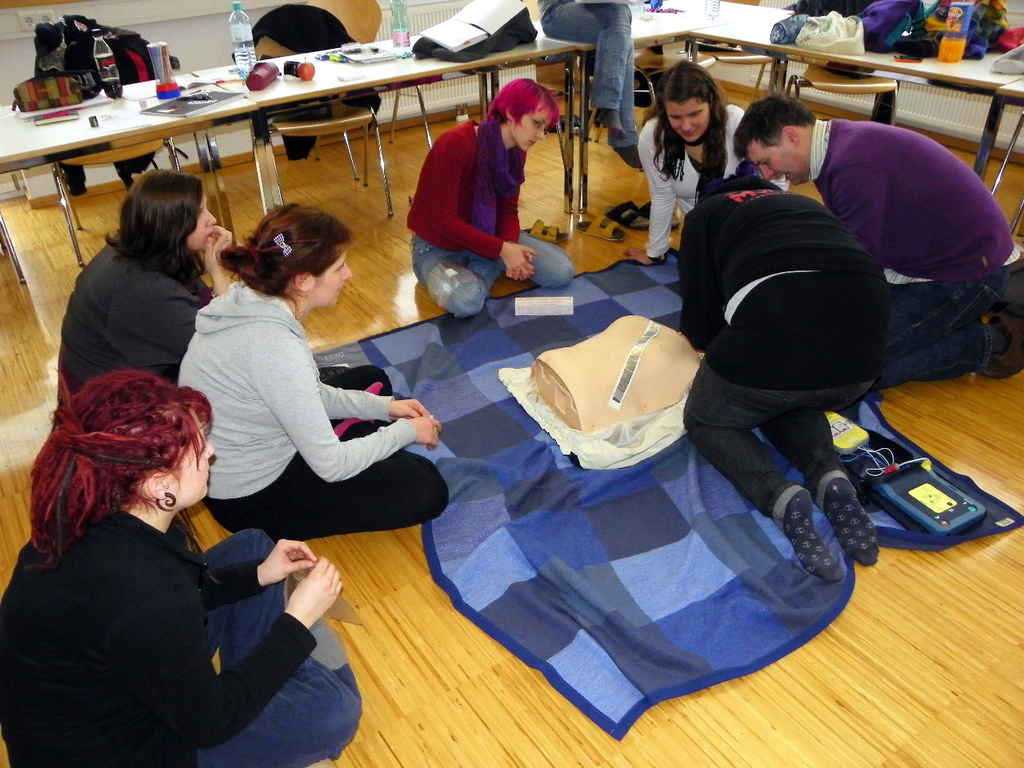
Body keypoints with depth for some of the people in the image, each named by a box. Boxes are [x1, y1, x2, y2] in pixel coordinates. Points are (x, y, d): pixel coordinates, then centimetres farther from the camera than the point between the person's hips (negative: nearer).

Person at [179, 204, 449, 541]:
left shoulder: (249, 301, -8)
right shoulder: (274, 348, -34)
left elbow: (308, 395, 6)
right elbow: (331, 466, -26)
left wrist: (383, 407, 0)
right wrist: (405, 431, -11)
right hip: (251, 499, -9)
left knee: (371, 380, 21)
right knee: (426, 489, -11)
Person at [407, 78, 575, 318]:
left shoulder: (515, 152, -4)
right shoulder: (455, 145, -28)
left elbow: (508, 210, 1)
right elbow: (445, 221, -27)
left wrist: (510, 245, -21)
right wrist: (502, 249, -29)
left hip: (487, 236, 6)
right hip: (439, 247, -6)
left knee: (562, 272, -8)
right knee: (467, 300, -38)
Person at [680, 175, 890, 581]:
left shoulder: (705, 213, 22)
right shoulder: (805, 205, 35)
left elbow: (699, 327, 13)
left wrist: (707, 341, 36)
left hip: (775, 327, -5)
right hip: (865, 341, 5)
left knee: (705, 421, 23)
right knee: (789, 404, 35)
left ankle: (780, 496, -3)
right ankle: (829, 476, 7)